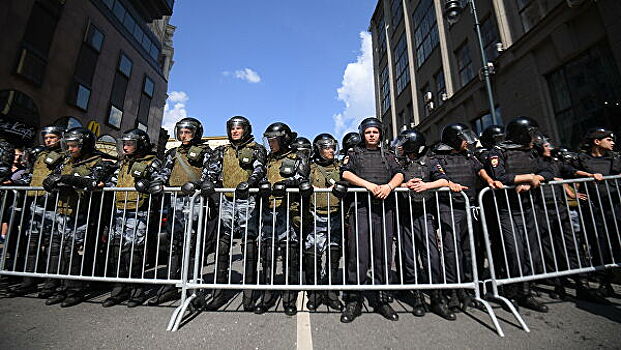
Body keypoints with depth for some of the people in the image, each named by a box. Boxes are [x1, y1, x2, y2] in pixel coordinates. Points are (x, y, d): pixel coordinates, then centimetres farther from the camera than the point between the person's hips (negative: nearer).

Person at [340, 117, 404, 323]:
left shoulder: (388, 156, 25)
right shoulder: (354, 154, 17)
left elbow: (399, 174, 10)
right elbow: (345, 173, 1)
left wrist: (389, 185, -12)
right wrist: (368, 184, -12)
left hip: (385, 207, 3)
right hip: (361, 206, -3)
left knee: (383, 254, 5)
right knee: (358, 254, -7)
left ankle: (380, 299, 18)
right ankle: (354, 300, 5)